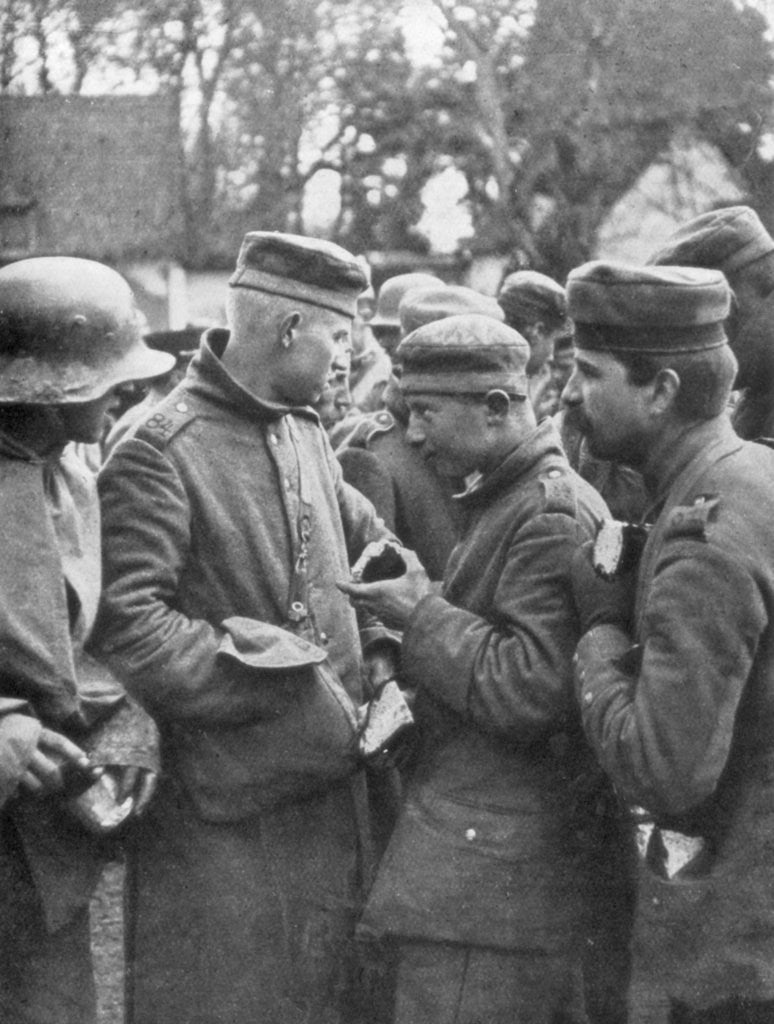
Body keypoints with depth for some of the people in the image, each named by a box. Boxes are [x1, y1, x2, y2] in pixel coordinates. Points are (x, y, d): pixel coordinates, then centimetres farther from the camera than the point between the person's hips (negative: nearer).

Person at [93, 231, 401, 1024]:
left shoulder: (307, 434, 9)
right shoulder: (159, 452, -17)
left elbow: (369, 540, 22)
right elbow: (126, 624, -23)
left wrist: (384, 649, 5)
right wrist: (270, 681, -21)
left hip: (332, 789, 8)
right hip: (227, 813, -7)